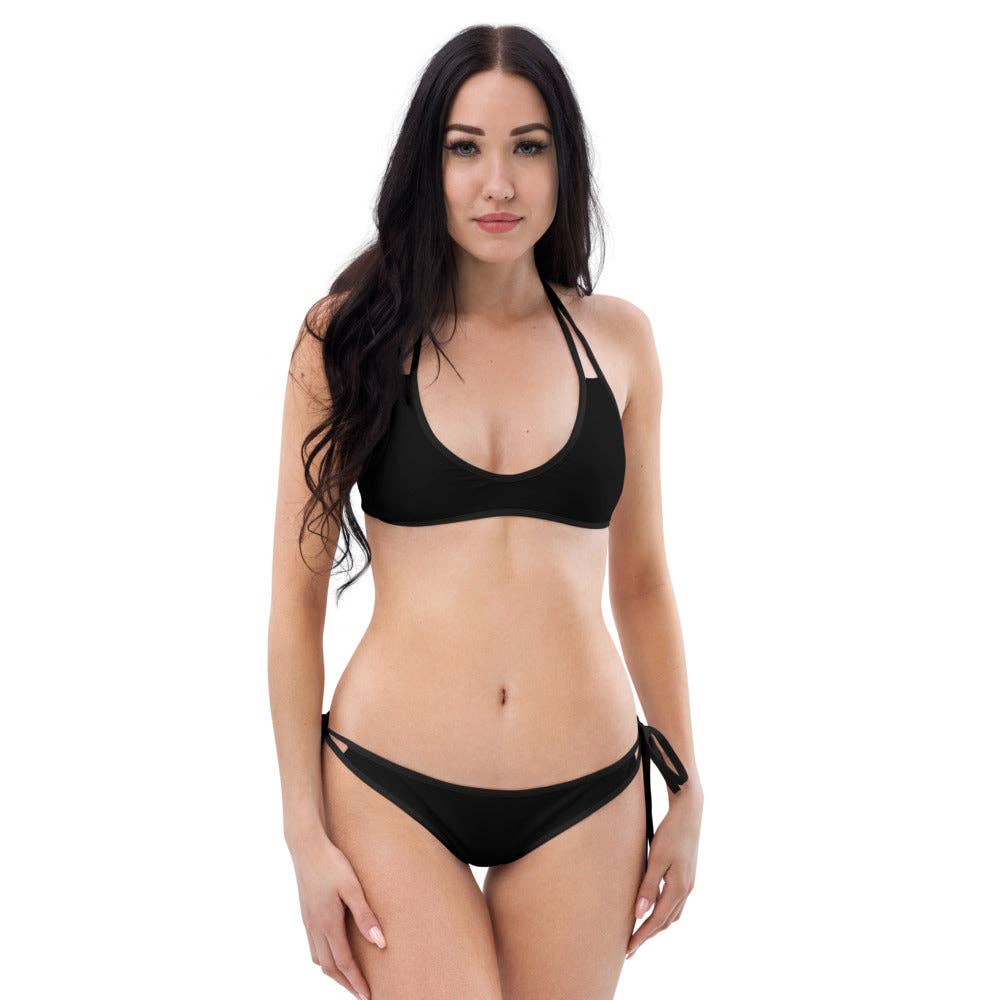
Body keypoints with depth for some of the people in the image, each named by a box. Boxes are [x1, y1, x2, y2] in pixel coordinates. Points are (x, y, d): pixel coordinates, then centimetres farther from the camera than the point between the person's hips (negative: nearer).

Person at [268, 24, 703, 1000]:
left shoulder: (617, 338, 4)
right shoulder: (351, 335, -2)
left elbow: (641, 579, 12)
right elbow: (297, 595, -1)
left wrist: (686, 792, 13)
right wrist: (306, 831, -3)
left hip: (585, 806, 2)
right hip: (392, 794, -2)